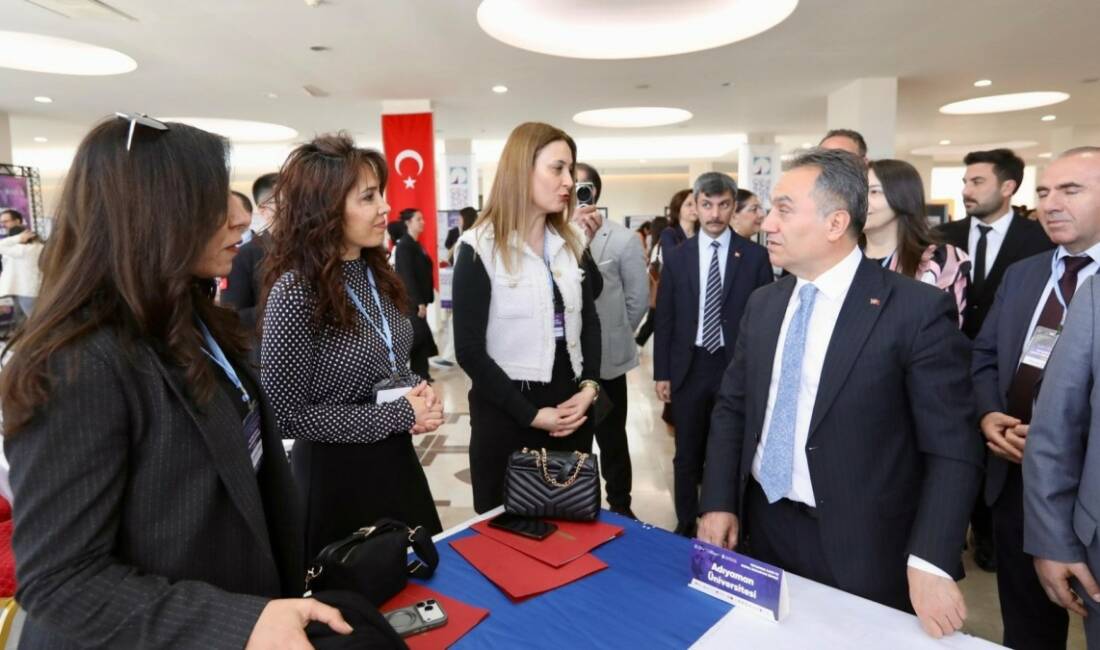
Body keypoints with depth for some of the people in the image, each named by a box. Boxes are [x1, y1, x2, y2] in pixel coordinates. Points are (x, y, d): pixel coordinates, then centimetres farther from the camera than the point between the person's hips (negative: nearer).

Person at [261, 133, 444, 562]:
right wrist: (400, 415, -20)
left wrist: (418, 390, -7)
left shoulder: (374, 272, 2)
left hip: (398, 462, 7)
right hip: (335, 474, -7)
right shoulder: (295, 291, -21)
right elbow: (288, 414, -20)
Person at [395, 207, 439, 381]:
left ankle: (419, 374, 16)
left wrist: (423, 300, 12)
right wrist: (419, 302, -22)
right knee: (420, 335, -9)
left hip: (417, 300, 9)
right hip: (410, 301, -9)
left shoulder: (416, 245, 16)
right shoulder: (404, 246, -12)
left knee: (418, 336, 10)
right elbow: (407, 276, -19)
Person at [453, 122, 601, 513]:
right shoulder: (480, 247, -11)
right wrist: (530, 413, -14)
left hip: (571, 407, 5)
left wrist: (589, 387, -6)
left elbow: (589, 321, 9)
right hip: (507, 415, -5)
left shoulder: (571, 241, 6)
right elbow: (469, 350, -13)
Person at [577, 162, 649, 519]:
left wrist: (613, 335, 3)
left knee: (612, 438, 13)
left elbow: (638, 299, -1)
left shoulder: (622, 239, -6)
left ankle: (620, 507, 32)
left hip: (605, 359, -2)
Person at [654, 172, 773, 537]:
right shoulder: (676, 257, 3)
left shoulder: (755, 256, -1)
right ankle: (686, 527, 30)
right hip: (688, 368, 1)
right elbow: (665, 319, 4)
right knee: (688, 455, 13)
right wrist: (662, 373, 1)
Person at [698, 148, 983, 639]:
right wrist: (719, 502, -2)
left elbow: (952, 449, -12)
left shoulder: (918, 310, -13)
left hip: (859, 547, -4)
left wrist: (929, 562, -20)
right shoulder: (762, 304, 3)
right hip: (760, 525, 5)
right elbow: (732, 409, 7)